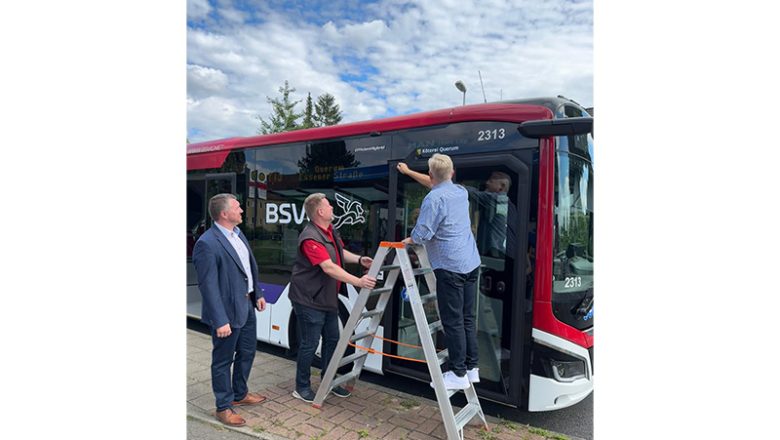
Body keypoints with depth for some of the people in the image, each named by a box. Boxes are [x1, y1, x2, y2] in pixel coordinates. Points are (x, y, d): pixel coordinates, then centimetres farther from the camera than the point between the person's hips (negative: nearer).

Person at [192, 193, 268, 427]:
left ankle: (239, 394, 43)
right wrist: (220, 321, -22)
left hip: (246, 305, 9)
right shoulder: (207, 244, -22)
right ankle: (223, 408, 27)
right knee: (223, 360, 9)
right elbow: (208, 286, -22)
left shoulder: (237, 232, 5)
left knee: (247, 352, 22)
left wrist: (258, 294, 14)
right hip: (228, 311, -9)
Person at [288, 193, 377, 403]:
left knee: (332, 339, 16)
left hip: (328, 298, 9)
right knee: (309, 344, 2)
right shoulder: (311, 238, -25)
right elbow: (329, 268, -33)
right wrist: (358, 281, -37)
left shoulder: (330, 230, 6)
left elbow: (340, 252, 21)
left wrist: (359, 259, 3)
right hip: (309, 300, -9)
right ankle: (302, 388, 20)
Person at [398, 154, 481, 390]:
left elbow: (422, 235, -18)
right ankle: (472, 368, 23)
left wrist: (409, 240, 4)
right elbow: (438, 184, 30)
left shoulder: (434, 199, -15)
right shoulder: (461, 192, 10)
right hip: (471, 263, 8)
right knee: (468, 317, 15)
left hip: (450, 267, -8)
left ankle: (458, 374, 6)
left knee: (453, 321, -1)